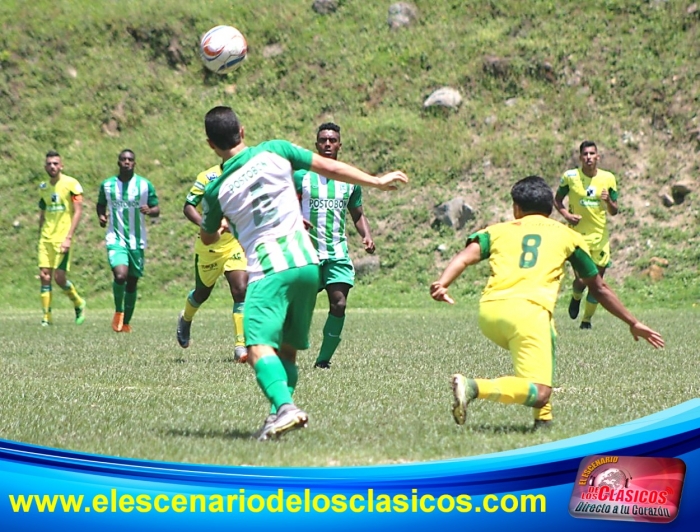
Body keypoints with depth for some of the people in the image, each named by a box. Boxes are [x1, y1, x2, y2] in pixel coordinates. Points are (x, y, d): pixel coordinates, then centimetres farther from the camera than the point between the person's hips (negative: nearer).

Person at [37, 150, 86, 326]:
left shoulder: (71, 183, -5)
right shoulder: (43, 187, 12)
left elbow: (78, 211, -9)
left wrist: (69, 237, -15)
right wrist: (40, 236, 16)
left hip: (62, 238, -5)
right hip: (46, 238, 5)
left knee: (59, 277, -9)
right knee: (44, 275, -3)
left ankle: (78, 303, 17)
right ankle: (46, 316, 3)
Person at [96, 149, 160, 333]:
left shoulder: (145, 185, 1)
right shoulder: (107, 185, 3)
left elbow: (157, 209, 5)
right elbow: (101, 205, 19)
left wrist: (149, 211, -18)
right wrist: (101, 216, -3)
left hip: (137, 241, 1)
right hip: (116, 239, -1)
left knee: (132, 283, 8)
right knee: (120, 276, -24)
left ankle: (126, 322, 25)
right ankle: (118, 311, 3)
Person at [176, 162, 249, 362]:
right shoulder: (208, 177, -13)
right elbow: (188, 207, -15)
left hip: (236, 244, 2)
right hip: (209, 246, -2)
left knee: (241, 289, -15)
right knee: (203, 292, 16)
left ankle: (241, 345, -12)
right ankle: (185, 319, 50)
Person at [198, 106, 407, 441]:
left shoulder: (216, 190, 0)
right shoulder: (274, 151, 2)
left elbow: (208, 238, 19)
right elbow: (329, 168, 5)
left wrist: (221, 226, 43)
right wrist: (377, 181, 15)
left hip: (267, 271, -4)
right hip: (306, 263, 4)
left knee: (259, 347, -14)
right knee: (287, 348, 15)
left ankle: (283, 405, -37)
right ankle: (281, 410, 1)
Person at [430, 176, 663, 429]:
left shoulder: (497, 230, 26)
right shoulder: (567, 235, 25)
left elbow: (465, 257, 5)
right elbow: (598, 288, 29)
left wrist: (442, 283, -10)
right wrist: (633, 323, 38)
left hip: (488, 310, 4)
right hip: (527, 310, -4)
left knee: (546, 341, 33)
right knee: (538, 394, -8)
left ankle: (543, 418, 23)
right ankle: (474, 387, -32)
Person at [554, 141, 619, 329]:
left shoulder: (608, 178, 1)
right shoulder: (570, 176, -4)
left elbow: (614, 211, 6)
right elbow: (557, 199, 9)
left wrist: (608, 201, -16)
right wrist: (566, 214, -11)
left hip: (600, 236, 2)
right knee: (581, 280, -13)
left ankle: (587, 320, 20)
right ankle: (576, 298, 23)